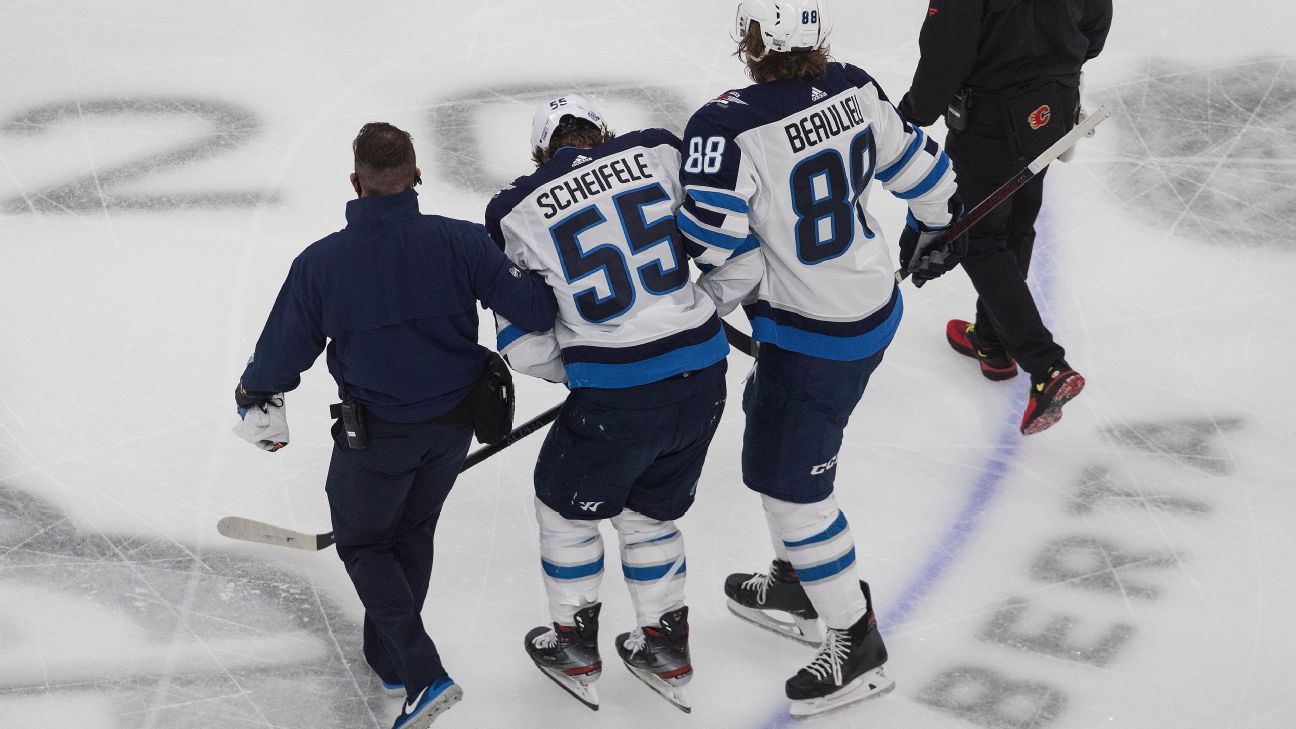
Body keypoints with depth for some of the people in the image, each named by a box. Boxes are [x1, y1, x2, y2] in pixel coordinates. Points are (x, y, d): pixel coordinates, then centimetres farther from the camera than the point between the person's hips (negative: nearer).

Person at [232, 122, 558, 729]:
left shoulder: (319, 263, -17)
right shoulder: (460, 241, -16)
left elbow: (283, 351, -5)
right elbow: (532, 309, -17)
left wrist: (254, 396, 17)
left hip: (376, 433, -3)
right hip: (455, 424, 3)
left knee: (363, 544, 17)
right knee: (412, 531, 26)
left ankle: (423, 676, 3)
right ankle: (387, 660, 41)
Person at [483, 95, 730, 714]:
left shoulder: (514, 212, 0)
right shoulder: (657, 152, 3)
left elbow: (523, 344, 3)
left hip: (616, 398, -3)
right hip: (703, 374, 3)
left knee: (565, 504, 24)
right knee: (650, 511, 26)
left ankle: (574, 651, 37)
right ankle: (667, 652, 37)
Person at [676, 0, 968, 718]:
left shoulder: (727, 128, -27)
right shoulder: (853, 90, -6)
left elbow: (717, 257, -25)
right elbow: (914, 165, 8)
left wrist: (706, 306, -4)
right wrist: (934, 229, 28)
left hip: (812, 337, -8)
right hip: (874, 303, 8)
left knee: (788, 480, 6)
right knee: (771, 438, 26)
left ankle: (853, 639, 15)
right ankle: (801, 582, 42)